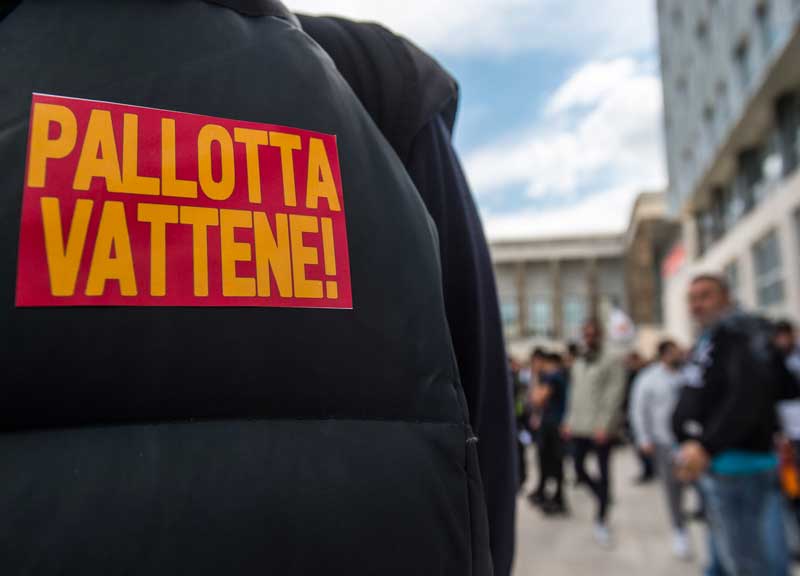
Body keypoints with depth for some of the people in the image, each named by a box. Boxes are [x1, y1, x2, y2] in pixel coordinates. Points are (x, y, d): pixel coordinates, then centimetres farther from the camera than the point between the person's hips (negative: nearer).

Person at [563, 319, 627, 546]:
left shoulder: (612, 360, -4)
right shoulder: (578, 364, 16)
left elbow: (615, 393, -11)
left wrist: (604, 424, -18)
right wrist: (569, 421, 11)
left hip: (600, 428, -6)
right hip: (579, 427, 6)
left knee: (603, 472, 1)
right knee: (579, 469, 8)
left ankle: (602, 520, 13)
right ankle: (602, 498, 33)